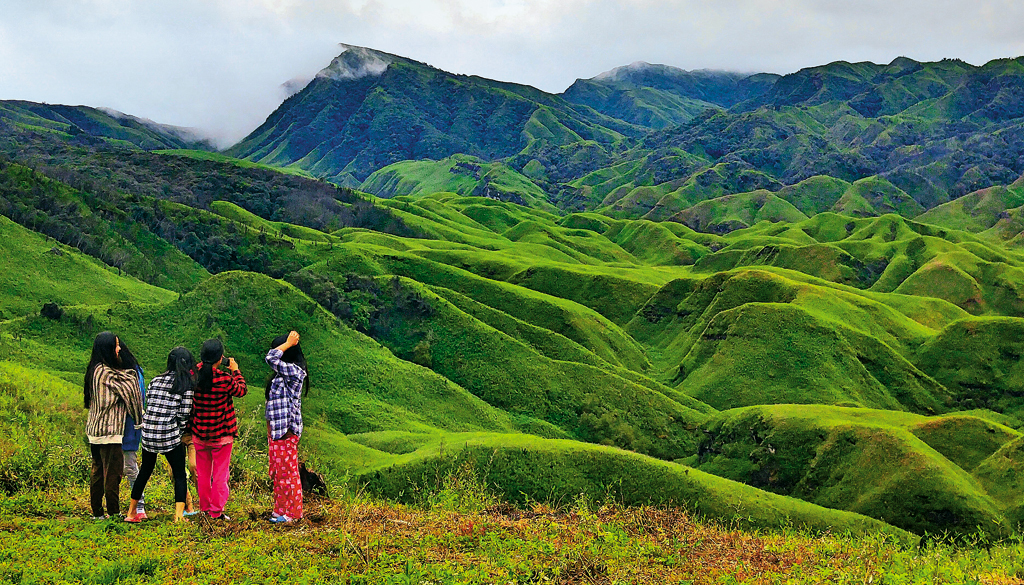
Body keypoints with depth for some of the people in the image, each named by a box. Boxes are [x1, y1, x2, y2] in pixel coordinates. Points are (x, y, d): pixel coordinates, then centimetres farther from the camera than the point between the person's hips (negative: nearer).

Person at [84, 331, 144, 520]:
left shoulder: (95, 370, 10)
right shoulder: (106, 373, -18)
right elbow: (128, 386, -12)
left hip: (95, 428, 9)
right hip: (109, 430, -9)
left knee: (98, 470, 14)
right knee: (113, 471, -2)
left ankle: (97, 512, 21)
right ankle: (113, 512, 3)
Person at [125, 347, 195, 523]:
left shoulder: (155, 381, 12)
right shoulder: (186, 384, -3)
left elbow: (149, 406, 14)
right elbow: (184, 414, -5)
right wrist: (180, 434, 9)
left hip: (148, 432, 5)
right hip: (169, 435, -5)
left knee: (145, 471, 20)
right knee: (180, 475, 5)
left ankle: (131, 513, 28)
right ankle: (179, 514, -8)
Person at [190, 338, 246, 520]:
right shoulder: (224, 379, -21)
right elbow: (241, 391, -3)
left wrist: (205, 362, 11)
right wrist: (235, 370, 8)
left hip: (199, 433, 4)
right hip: (221, 434, -4)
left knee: (202, 472, 18)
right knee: (220, 473, 7)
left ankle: (205, 507, 29)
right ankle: (217, 511, 9)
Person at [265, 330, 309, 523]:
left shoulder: (295, 371, -17)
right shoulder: (284, 372, 12)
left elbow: (271, 358, -26)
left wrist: (288, 343, -12)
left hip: (287, 429, -10)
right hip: (276, 428, 10)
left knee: (287, 470, -1)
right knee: (278, 471, 15)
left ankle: (291, 513, 7)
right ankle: (281, 509, 24)